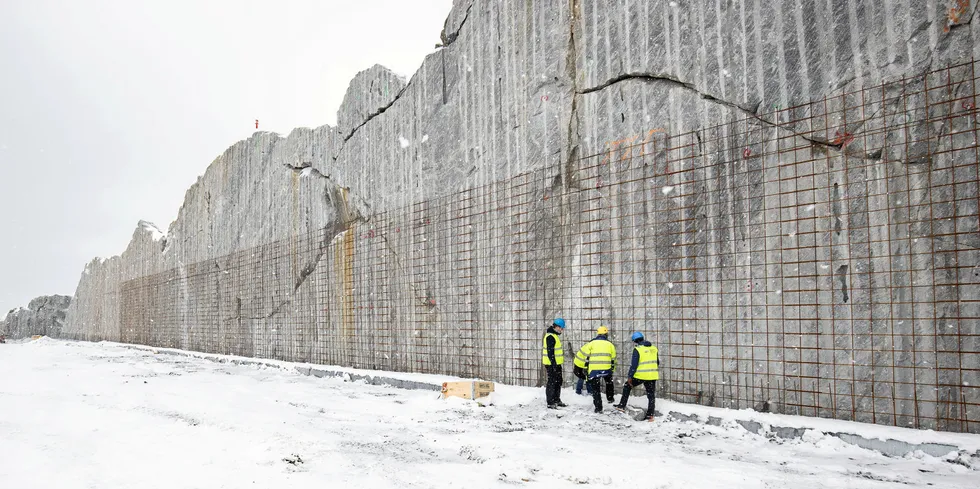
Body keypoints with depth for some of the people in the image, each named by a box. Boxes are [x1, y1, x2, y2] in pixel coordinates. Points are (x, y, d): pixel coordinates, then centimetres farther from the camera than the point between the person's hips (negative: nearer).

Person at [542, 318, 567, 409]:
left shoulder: (554, 335, 16)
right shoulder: (550, 337, -18)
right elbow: (550, 352, -23)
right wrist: (553, 364, -24)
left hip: (556, 363, 11)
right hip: (552, 364, -11)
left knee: (558, 381, 18)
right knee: (552, 382, -6)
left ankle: (557, 400, 29)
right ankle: (550, 403, -2)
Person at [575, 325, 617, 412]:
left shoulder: (592, 343, 4)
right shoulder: (610, 344, 10)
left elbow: (582, 353, 0)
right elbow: (613, 359, 17)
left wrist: (579, 365, 9)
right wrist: (612, 368, 30)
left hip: (594, 369, -2)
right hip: (607, 369, 2)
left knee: (595, 388, 8)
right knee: (609, 382, 34)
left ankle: (598, 407, 5)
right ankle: (610, 398, 42)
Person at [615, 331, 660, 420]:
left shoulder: (637, 349, -10)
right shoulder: (654, 348, 8)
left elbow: (634, 364, -13)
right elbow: (657, 363, 16)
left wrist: (630, 376, -8)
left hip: (640, 376, -4)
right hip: (652, 376, 5)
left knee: (627, 387, 16)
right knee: (651, 395, 11)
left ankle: (622, 406, 17)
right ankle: (650, 415, 13)